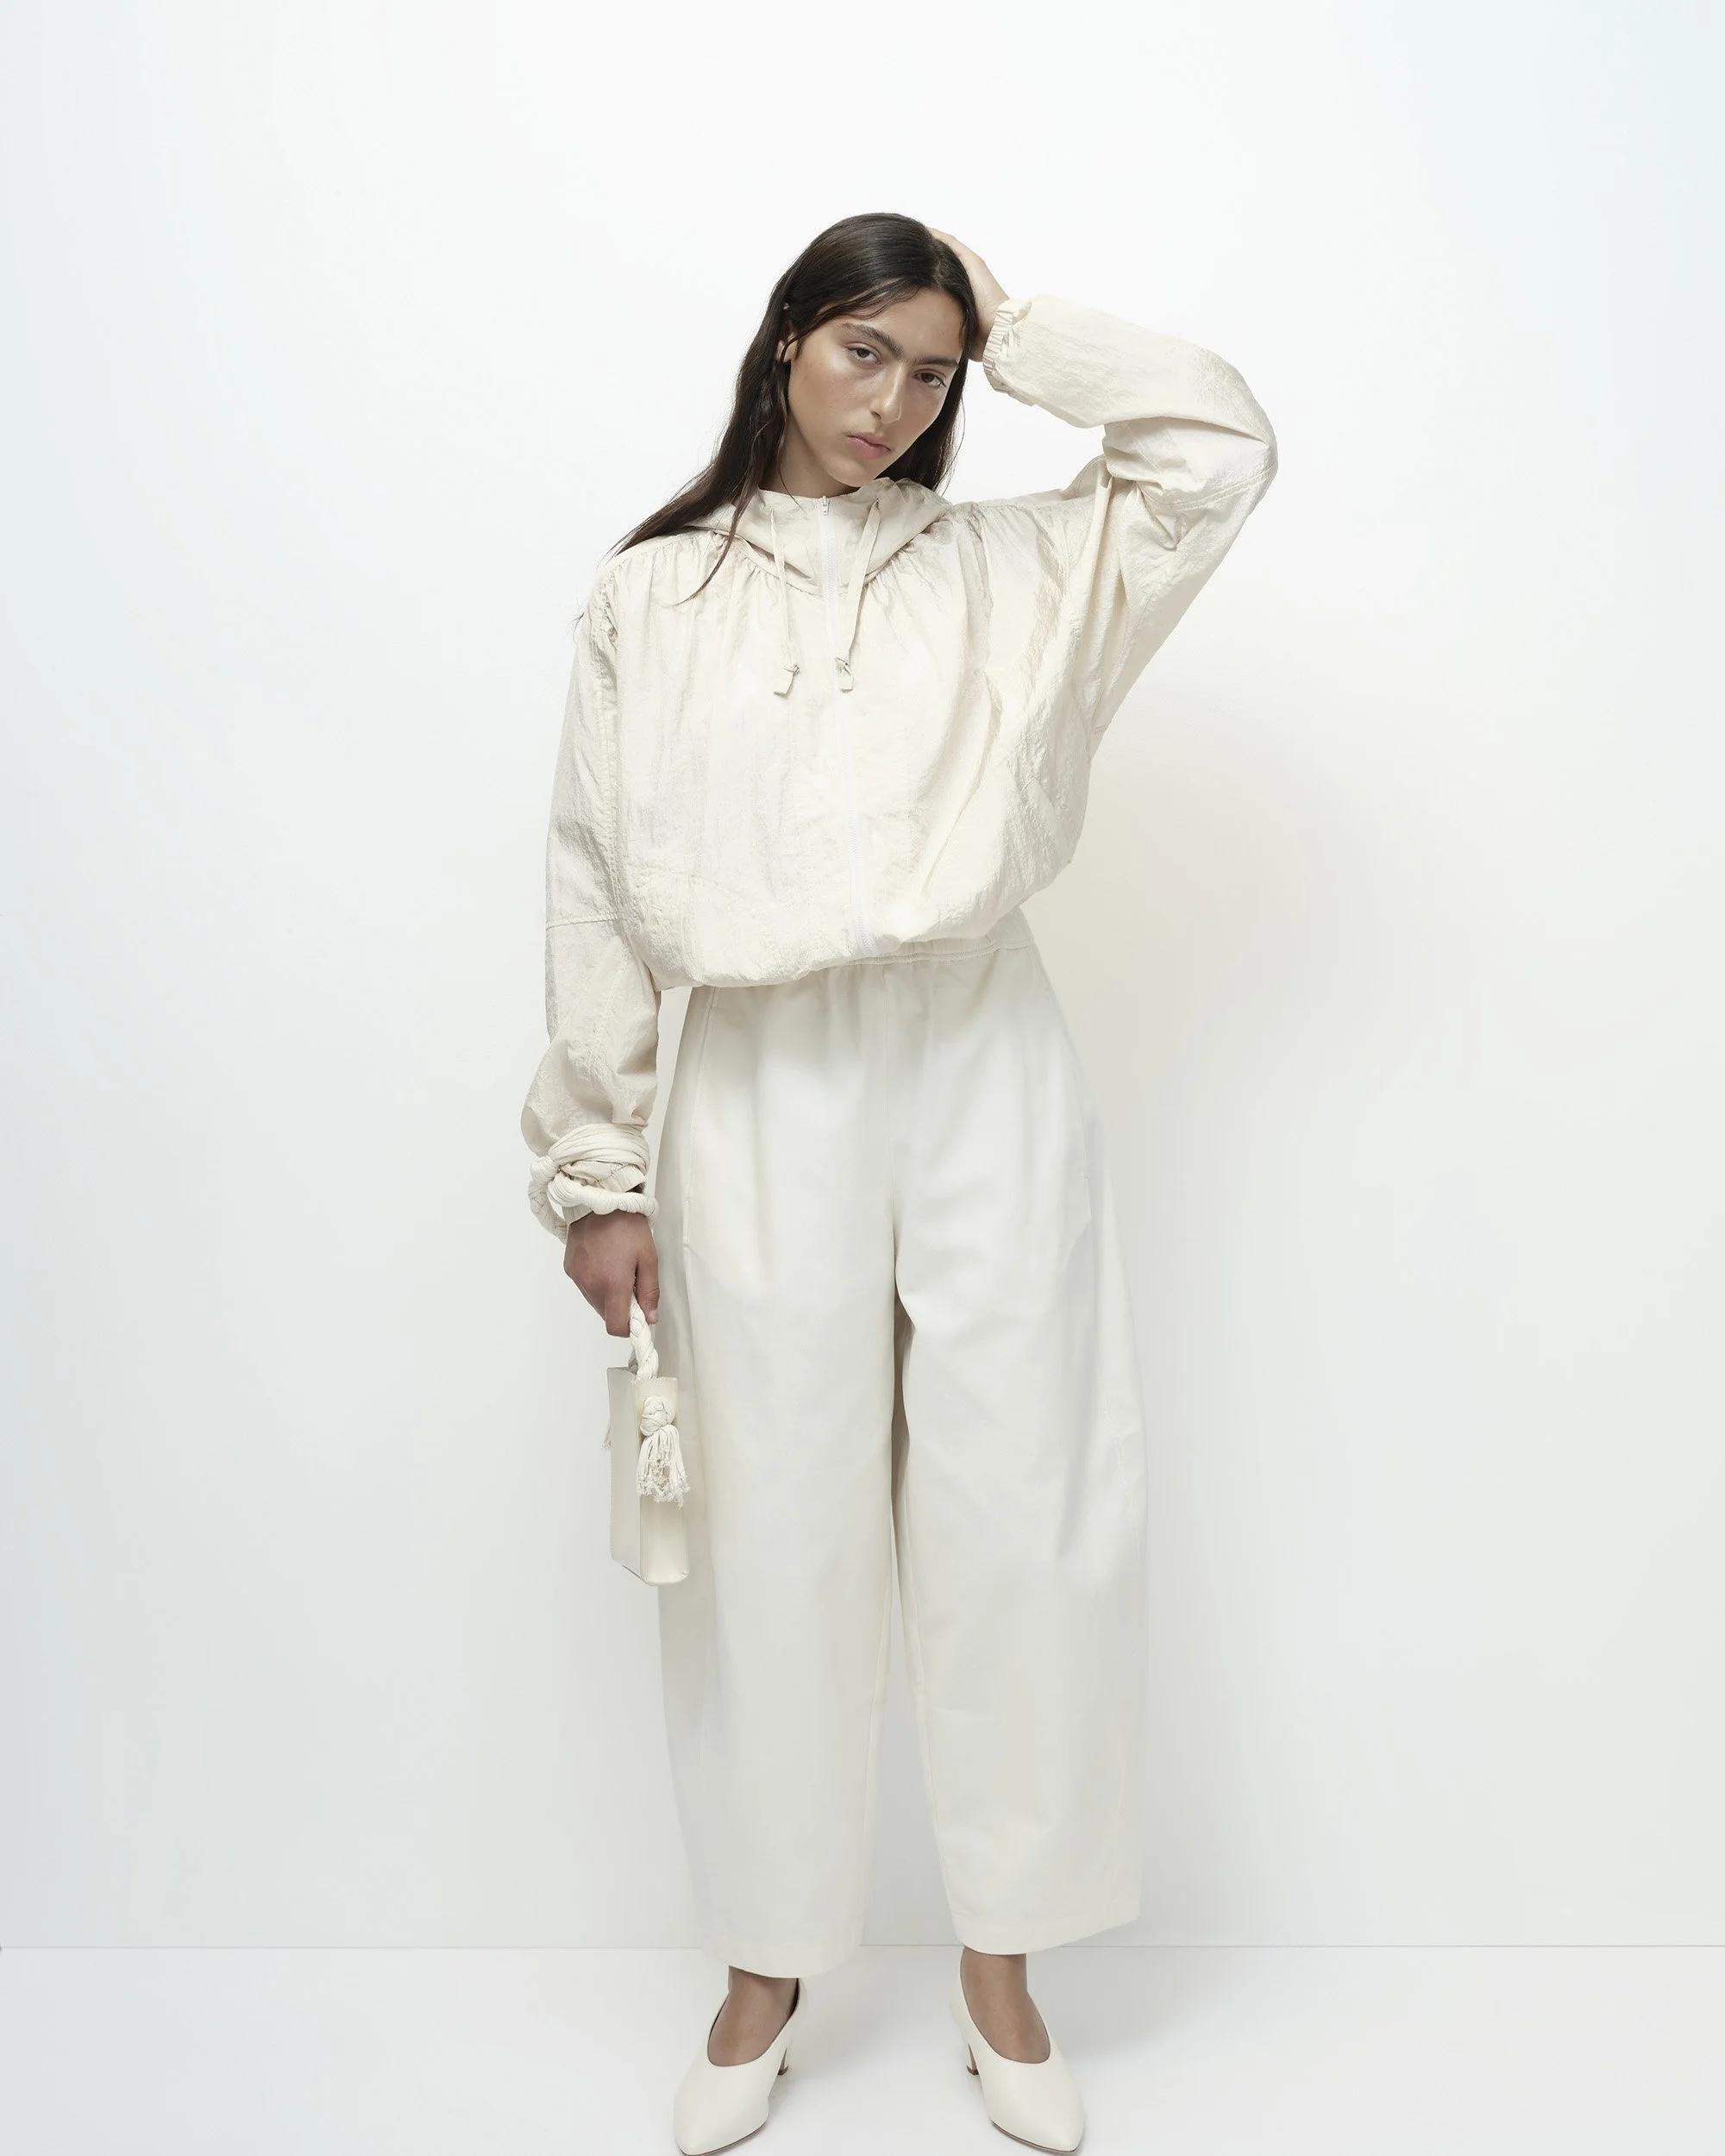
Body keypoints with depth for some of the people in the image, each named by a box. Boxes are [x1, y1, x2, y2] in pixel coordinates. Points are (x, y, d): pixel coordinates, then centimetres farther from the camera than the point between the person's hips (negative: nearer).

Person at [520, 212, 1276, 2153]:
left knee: (1020, 1519, 4)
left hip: (982, 1075, 1)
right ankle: (769, 1962, 26)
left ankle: (999, 1958, 25)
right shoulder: (652, 594, 7)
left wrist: (1013, 325, 8)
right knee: (775, 1534, 6)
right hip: (760, 1099, -1)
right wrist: (595, 1166, 0)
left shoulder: (1007, 572, 11)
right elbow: (597, 887, 4)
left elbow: (1221, 444, 3)